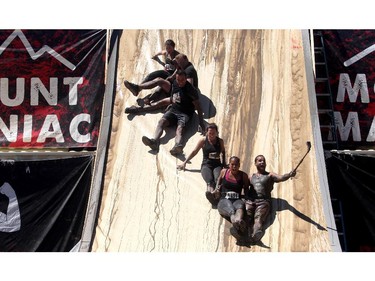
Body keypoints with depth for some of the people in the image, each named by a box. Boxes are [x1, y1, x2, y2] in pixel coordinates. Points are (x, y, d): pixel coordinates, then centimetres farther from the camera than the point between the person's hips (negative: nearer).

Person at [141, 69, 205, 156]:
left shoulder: (191, 90, -10)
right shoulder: (174, 84, 8)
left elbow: (198, 107, -11)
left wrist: (201, 123, -17)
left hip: (185, 113, -5)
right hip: (173, 109, 5)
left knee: (180, 127, -36)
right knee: (162, 121, -26)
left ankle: (178, 145, -66)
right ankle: (154, 141, -50)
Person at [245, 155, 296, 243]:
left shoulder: (270, 175, 17)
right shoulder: (251, 177, 28)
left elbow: (281, 177, -2)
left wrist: (289, 175, -23)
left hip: (263, 201, -3)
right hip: (250, 200, 3)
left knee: (258, 218, -32)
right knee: (245, 216, -29)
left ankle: (256, 234, -60)